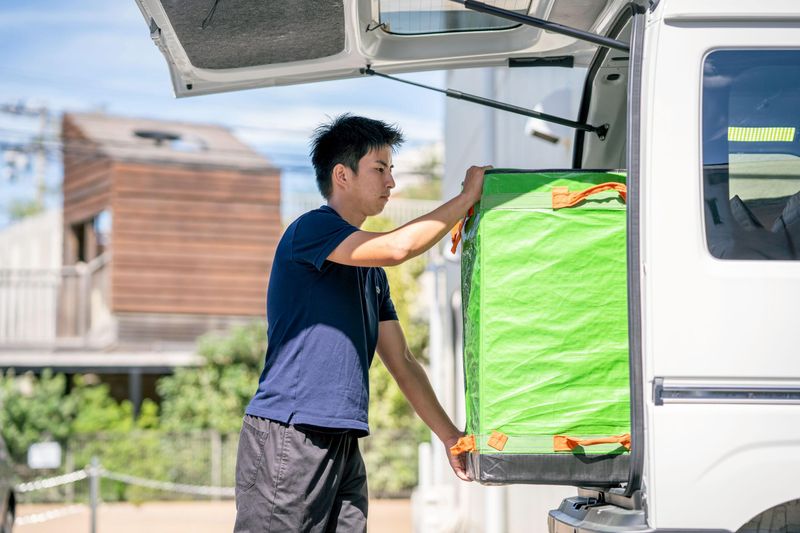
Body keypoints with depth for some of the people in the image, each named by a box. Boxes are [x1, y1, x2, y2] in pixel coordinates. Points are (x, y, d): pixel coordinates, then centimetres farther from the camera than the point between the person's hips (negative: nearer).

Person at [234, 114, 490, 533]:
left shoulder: (370, 268, 21)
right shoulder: (309, 230, -5)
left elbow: (402, 362, 23)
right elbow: (397, 247, -20)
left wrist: (451, 437, 18)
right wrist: (467, 198, -8)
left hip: (344, 446, 8)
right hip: (286, 436, -8)